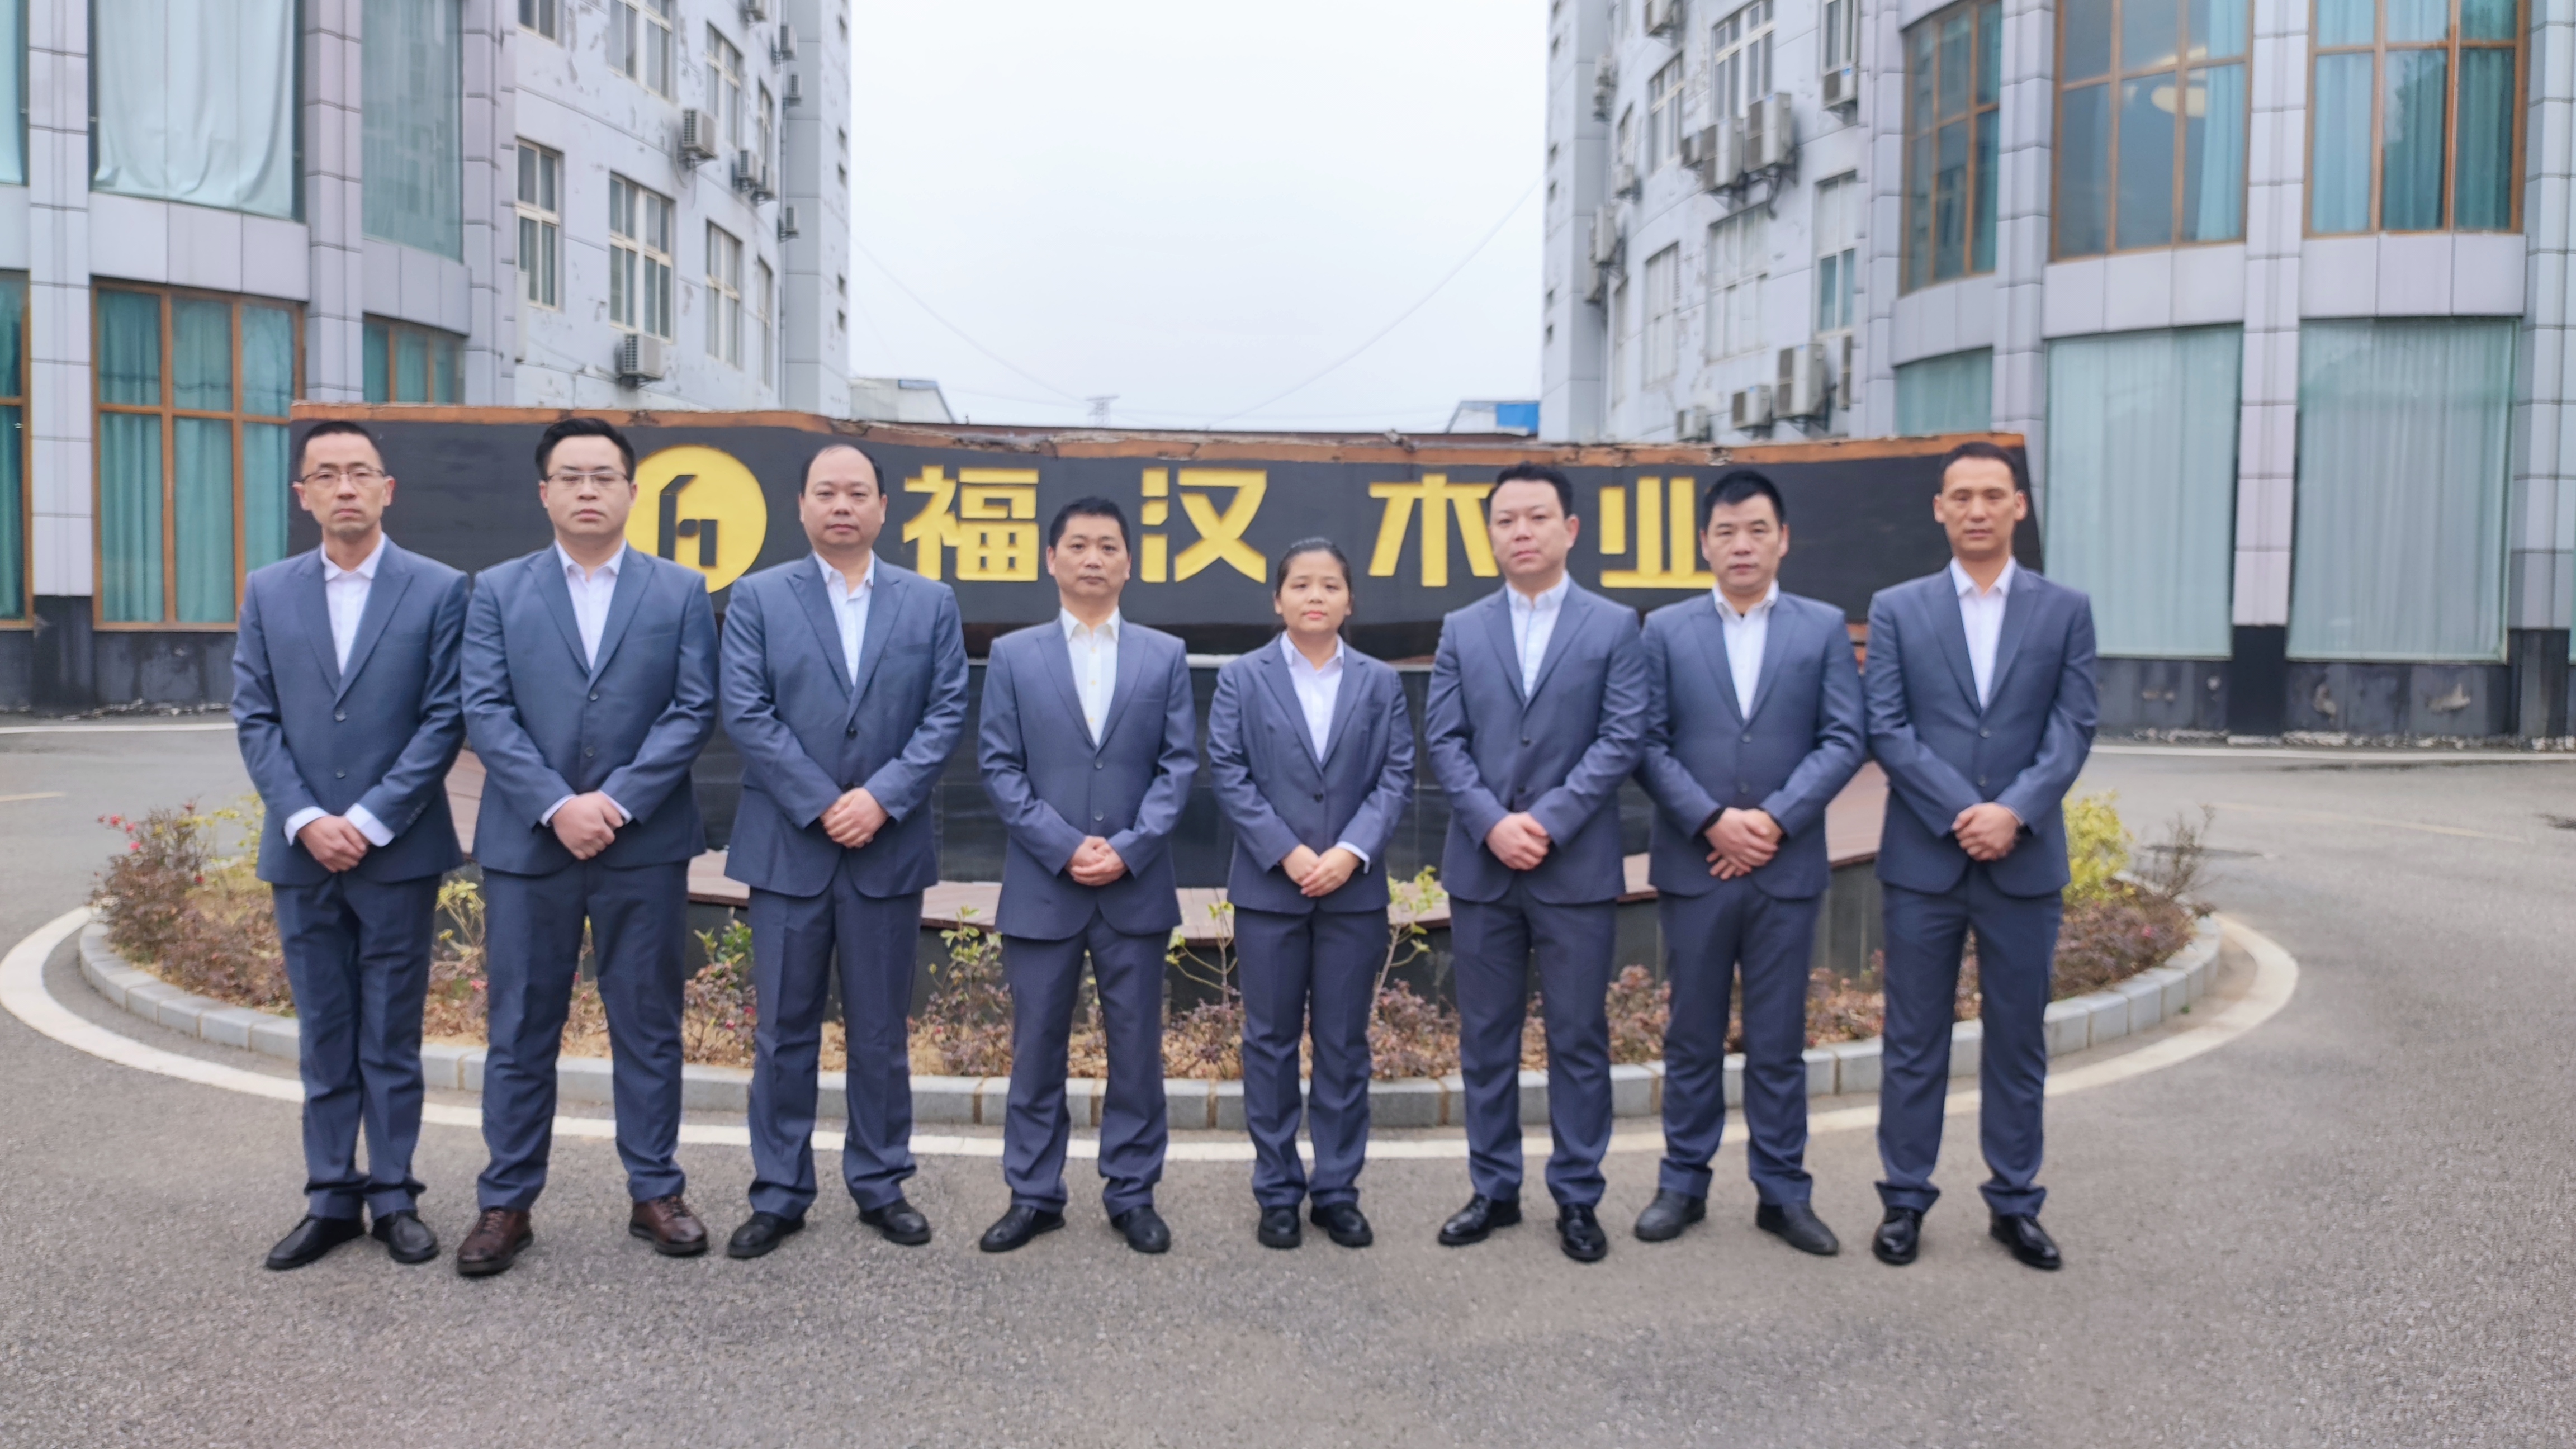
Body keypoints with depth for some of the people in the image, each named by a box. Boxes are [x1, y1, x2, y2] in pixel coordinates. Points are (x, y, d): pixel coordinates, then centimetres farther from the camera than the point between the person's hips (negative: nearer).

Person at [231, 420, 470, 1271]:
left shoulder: (438, 589, -1)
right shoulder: (268, 592, 8)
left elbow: (445, 719, -6)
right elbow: (254, 718, 4)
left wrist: (371, 820, -12)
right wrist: (305, 820, -9)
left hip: (398, 851, -3)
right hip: (301, 851, 3)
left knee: (391, 1036, 6)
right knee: (322, 1038, 10)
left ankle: (394, 1198, 16)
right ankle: (330, 1200, 20)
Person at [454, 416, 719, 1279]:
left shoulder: (680, 592, 6)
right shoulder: (498, 591, 7)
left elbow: (693, 710, -2)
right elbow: (485, 712, -2)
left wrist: (617, 801, -13)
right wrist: (557, 805, -14)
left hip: (644, 844, 0)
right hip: (526, 844, 1)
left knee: (648, 1024, 7)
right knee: (521, 1030, 7)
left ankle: (655, 1192, 18)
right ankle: (507, 1202, 18)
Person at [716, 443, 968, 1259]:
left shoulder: (930, 603, 8)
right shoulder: (758, 599, 4)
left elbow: (947, 715, 0)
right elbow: (746, 714, -4)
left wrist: (881, 798, -12)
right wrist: (822, 806, -12)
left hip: (889, 849, 1)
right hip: (787, 847, -1)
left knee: (882, 1031, 9)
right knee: (785, 1031, 6)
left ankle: (881, 1185, 21)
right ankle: (778, 1194, 17)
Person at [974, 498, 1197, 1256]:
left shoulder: (1165, 655, 8)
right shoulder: (1013, 655, 6)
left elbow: (1179, 764, 2)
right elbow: (1000, 766, 0)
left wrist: (1127, 848, -11)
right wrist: (1066, 848, -11)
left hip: (1137, 887, 1)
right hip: (1041, 887, 0)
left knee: (1137, 1048, 6)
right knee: (1036, 1049, 7)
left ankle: (1133, 1194, 18)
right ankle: (1033, 1195, 19)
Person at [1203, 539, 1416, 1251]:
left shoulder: (1380, 683, 8)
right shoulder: (1241, 678, 4)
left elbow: (1396, 778, 1)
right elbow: (1229, 775, -3)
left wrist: (1350, 852, -13)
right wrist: (1287, 853, -13)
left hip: (1355, 890, 1)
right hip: (1268, 888, -1)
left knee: (1345, 1044, 7)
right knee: (1271, 1042, 6)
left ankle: (1338, 1191, 17)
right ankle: (1277, 1193, 16)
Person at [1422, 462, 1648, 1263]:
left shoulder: (1614, 626, 2)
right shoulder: (1461, 630, 9)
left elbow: (1622, 740, -5)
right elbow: (1443, 740, 3)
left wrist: (1548, 821, -14)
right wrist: (1494, 823, -11)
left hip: (1577, 868, -2)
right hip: (1479, 866, 2)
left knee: (1578, 1039, 5)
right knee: (1486, 1038, 9)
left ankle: (1577, 1198, 17)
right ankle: (1493, 1189, 21)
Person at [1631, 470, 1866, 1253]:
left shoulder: (1824, 628, 5)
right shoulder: (1665, 630, 5)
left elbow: (1843, 740, -2)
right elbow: (1648, 744, -1)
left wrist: (1774, 819, -13)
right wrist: (1713, 820, -12)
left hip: (1787, 866, 0)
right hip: (1691, 866, 0)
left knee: (1779, 1041, 7)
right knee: (1692, 1036, 9)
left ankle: (1783, 1193, 19)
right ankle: (1683, 1183, 20)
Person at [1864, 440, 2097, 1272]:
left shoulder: (2065, 610, 6)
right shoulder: (1897, 609, 4)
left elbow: (2073, 729, -1)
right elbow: (1886, 729, -3)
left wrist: (2014, 812, -15)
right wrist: (1960, 814, -14)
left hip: (2025, 862, 1)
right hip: (1922, 860, -1)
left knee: (2019, 1041, 10)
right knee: (1914, 1042, 6)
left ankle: (2015, 1203, 22)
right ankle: (1905, 1201, 16)